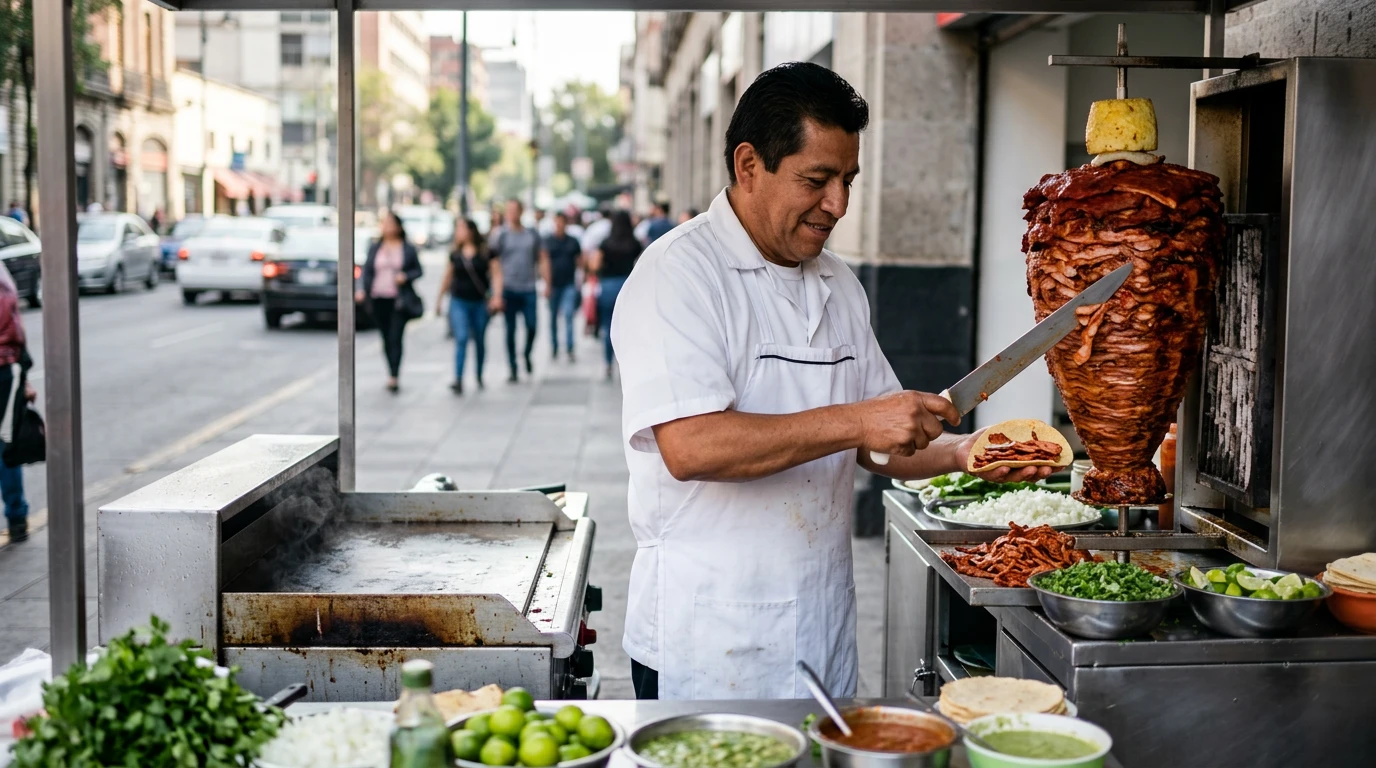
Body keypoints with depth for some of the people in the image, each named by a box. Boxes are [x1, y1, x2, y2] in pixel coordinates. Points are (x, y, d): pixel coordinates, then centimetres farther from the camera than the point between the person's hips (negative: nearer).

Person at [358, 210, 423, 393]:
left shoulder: (408, 249, 4)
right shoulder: (375, 248, 11)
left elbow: (418, 270, 7)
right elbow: (367, 271, 10)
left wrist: (405, 276, -14)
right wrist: (363, 290, -6)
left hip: (399, 300, -3)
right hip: (379, 300, 3)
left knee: (396, 337, -11)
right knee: (386, 339, 8)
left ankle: (393, 377, -14)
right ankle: (392, 374, 19)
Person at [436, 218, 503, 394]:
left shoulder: (486, 253, -2)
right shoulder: (455, 255, 6)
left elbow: (496, 274, -4)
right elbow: (447, 278, 16)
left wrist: (497, 296, -16)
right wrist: (439, 300, 19)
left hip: (480, 303, -1)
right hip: (459, 302, 1)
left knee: (480, 340, 10)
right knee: (461, 338, -12)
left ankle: (479, 375, 31)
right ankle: (458, 380, -16)